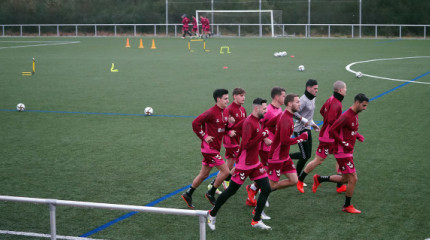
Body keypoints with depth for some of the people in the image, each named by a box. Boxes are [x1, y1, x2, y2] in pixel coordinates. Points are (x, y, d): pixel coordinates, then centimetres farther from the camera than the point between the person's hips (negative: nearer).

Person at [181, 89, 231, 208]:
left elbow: (225, 128, 19)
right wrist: (204, 137, -17)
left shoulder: (225, 112, 9)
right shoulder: (211, 112, -18)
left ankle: (188, 194, 25)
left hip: (215, 147, 9)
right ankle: (211, 194, 8)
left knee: (204, 174, 14)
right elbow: (196, 123, -20)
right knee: (225, 171, -7)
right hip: (210, 147, -9)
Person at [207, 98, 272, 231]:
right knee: (231, 191, 3)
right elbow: (246, 145, -27)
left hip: (255, 163, 8)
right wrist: (261, 136, -27)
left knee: (266, 189, 0)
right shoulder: (249, 123, -22)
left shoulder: (257, 120, 7)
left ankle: (256, 220, 9)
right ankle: (212, 214, 23)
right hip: (244, 164, -8)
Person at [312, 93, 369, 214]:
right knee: (353, 179, -4)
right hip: (343, 152, -10)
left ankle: (319, 179, 28)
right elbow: (332, 130, -22)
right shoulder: (346, 116, -20)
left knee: (345, 179, 16)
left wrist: (358, 135, 4)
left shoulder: (355, 115, 10)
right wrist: (344, 143, -21)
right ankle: (347, 206, 11)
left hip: (348, 152, 10)